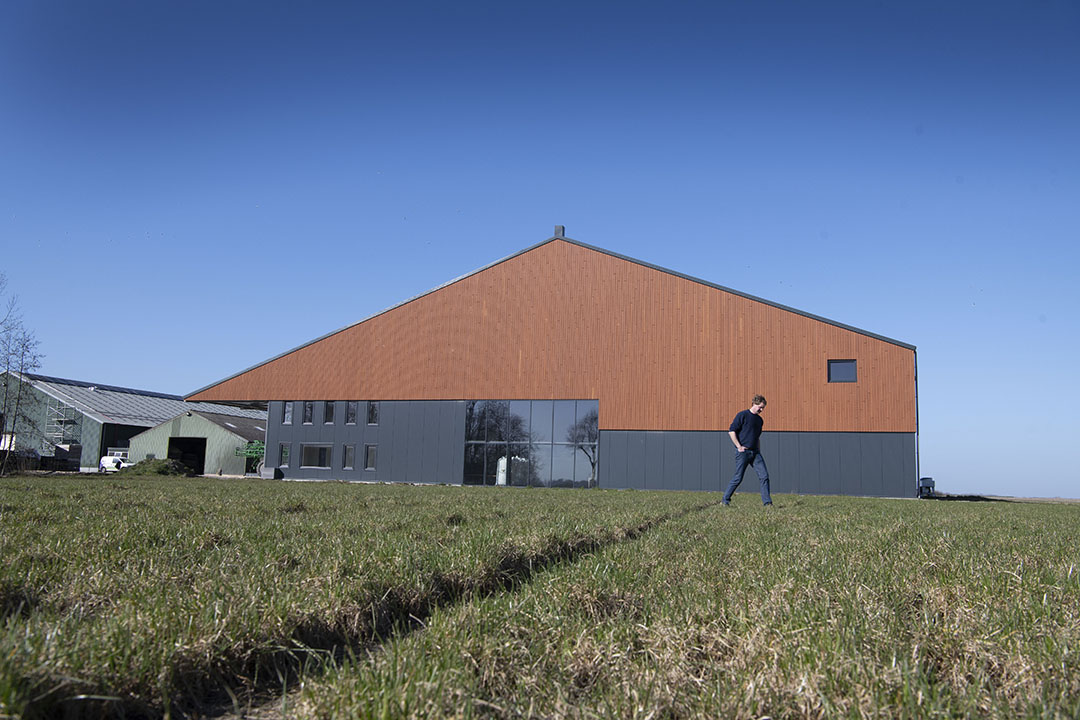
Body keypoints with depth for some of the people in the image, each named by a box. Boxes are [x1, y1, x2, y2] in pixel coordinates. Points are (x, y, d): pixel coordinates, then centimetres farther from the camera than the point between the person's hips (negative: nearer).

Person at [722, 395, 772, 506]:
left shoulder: (760, 420, 16)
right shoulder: (743, 415, -6)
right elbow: (731, 431, -9)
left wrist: (759, 452, 17)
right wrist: (739, 446, -13)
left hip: (755, 452, 6)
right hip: (743, 452, -6)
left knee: (764, 476, -4)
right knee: (738, 478, -2)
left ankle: (767, 502, 1)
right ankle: (725, 500, 12)